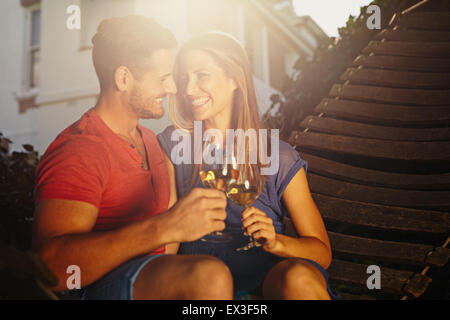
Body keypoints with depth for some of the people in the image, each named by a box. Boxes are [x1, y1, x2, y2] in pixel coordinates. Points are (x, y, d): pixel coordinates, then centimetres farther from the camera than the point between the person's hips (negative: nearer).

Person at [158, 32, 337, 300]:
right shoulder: (171, 144, 3)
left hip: (269, 277, 0)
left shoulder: (280, 160, -1)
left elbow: (323, 251, 2)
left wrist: (275, 242, -17)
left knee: (297, 277, -33)